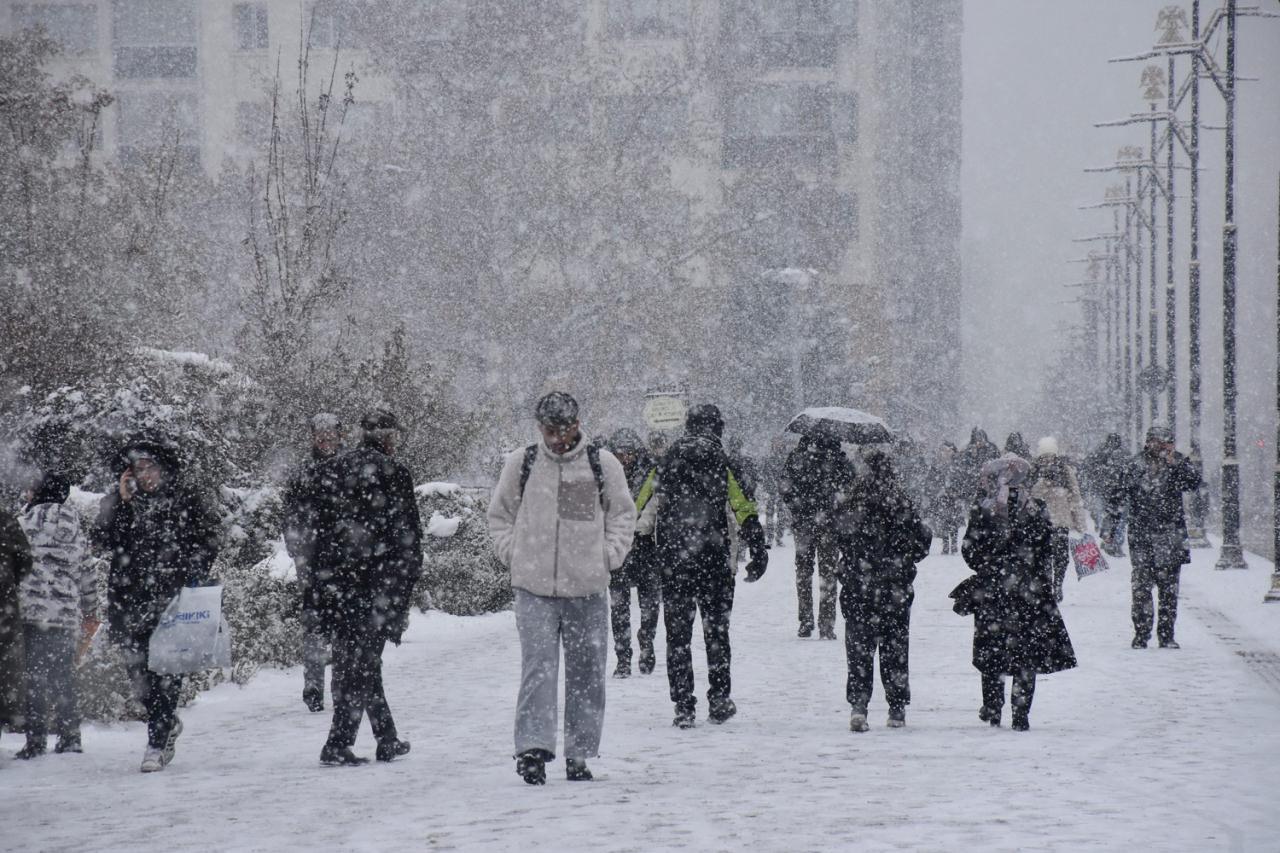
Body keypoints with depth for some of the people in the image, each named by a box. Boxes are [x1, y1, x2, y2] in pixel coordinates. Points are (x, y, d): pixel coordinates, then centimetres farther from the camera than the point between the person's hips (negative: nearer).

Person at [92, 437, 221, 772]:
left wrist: (195, 573, -11)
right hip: (129, 596, 4)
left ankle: (157, 742, -4)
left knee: (166, 668, -8)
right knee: (137, 667, 4)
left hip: (173, 595, -3)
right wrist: (121, 502, -5)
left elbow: (208, 539, 3)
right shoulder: (119, 502, 13)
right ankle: (167, 723, 27)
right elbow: (101, 539, 2)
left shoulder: (190, 497, 4)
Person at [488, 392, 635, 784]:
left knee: (586, 673, 5)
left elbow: (623, 513, 13)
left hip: (588, 588, 1)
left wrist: (609, 556, 3)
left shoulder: (603, 464, 1)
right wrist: (513, 553, 4)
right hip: (534, 587, -1)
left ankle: (579, 755, 13)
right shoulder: (521, 464, 3)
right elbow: (499, 514, 15)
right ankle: (532, 747, -15)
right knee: (538, 666, -12)